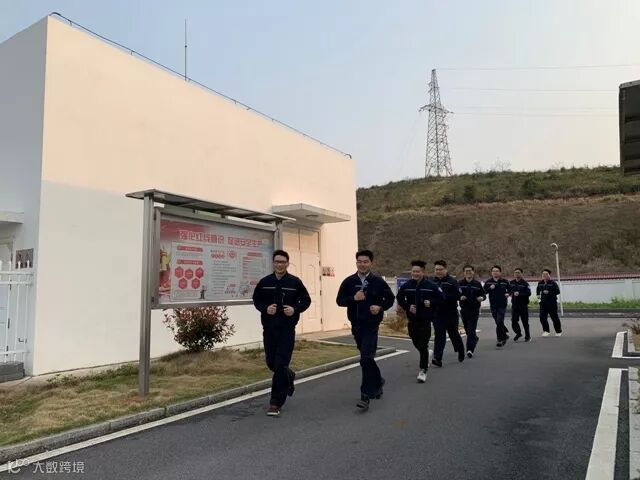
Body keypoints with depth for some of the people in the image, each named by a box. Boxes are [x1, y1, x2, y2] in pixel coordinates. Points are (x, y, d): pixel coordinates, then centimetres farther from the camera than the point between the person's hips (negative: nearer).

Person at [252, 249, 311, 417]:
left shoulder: (295, 282, -4)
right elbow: (256, 299, 11)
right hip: (269, 328, 3)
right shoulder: (264, 282, 2)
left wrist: (295, 309, -14)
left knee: (280, 365, -6)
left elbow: (306, 300, 4)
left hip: (287, 329, -3)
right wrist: (265, 308, -9)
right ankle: (289, 376, 45)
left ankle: (276, 403, 5)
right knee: (271, 362, 13)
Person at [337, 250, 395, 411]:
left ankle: (366, 396, -8)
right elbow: (339, 300, 0)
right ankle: (378, 381, 42)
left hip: (371, 326, -4)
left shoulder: (378, 281, -4)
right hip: (356, 325, 4)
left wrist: (380, 307, -14)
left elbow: (390, 298, 5)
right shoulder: (349, 281, 1)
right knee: (367, 358, 18)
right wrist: (353, 298, -17)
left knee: (366, 359, -13)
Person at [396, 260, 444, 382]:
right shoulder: (406, 286, -2)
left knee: (423, 345, -7)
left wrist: (431, 303, -15)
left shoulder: (431, 285, -8)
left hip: (425, 320, -4)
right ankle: (425, 361, 45)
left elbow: (441, 298, 0)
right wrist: (408, 307, -8)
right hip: (412, 320, 4)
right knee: (416, 344, 16)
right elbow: (399, 298, 8)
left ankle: (423, 370, 4)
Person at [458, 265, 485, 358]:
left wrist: (482, 298, -15)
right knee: (467, 329, 14)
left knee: (471, 329, -9)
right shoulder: (460, 283, 0)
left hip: (474, 310, -2)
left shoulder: (477, 284, 1)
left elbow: (483, 294, 7)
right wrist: (460, 297, -17)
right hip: (464, 309, 2)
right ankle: (475, 339, 44)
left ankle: (470, 349, -9)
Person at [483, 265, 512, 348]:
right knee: (498, 322, 14)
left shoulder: (504, 281, -1)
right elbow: (484, 291, 1)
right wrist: (490, 288, -16)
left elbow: (509, 289, 8)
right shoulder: (488, 282, 3)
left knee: (499, 322, -10)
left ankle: (500, 340, -2)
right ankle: (505, 334, 39)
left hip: (502, 305, -3)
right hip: (493, 306, 3)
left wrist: (508, 293, -12)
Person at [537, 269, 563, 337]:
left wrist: (549, 292, -22)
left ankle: (558, 331, 24)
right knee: (542, 317, -5)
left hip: (552, 302, -4)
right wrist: (538, 294, 15)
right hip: (543, 302, 4)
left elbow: (558, 291, -15)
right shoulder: (540, 283, 7)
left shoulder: (553, 283, -8)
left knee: (554, 317, 5)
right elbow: (538, 289, 28)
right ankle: (545, 330, 11)